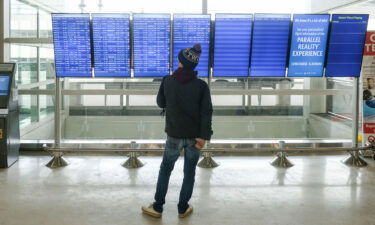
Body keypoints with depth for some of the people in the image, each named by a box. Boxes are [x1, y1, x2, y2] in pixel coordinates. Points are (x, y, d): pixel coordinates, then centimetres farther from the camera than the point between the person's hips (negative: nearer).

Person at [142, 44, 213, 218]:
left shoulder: (167, 81, -6)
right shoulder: (201, 85, -8)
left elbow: (161, 103, 9)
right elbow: (206, 112, -13)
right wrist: (203, 136, -12)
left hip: (174, 135, 0)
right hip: (194, 136, 0)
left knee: (165, 170, 15)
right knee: (189, 173, 13)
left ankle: (157, 207, 20)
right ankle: (183, 209, 21)